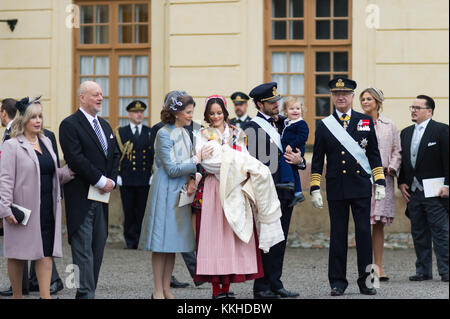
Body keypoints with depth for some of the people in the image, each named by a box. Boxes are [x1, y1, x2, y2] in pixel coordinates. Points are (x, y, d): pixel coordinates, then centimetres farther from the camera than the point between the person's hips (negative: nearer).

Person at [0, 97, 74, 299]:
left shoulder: (46, 142, 14)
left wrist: (68, 172, 1)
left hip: (47, 209, 6)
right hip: (23, 210, -5)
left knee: (46, 253, 0)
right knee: (18, 255, 5)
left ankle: (45, 295, -2)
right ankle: (17, 295, 16)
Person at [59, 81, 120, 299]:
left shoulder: (105, 126, 18)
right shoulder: (70, 125, -7)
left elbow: (114, 155, 19)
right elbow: (76, 158, -16)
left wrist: (111, 180, 1)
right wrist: (101, 181, -15)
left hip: (102, 194, 8)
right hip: (81, 196, -8)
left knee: (99, 244, 7)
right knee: (83, 246, -8)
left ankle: (89, 290, 11)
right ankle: (85, 293, -8)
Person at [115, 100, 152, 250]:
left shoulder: (150, 133, 8)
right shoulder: (120, 132, 7)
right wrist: (116, 175, -2)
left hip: (145, 180, 0)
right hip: (126, 180, 0)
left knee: (142, 212, 0)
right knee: (129, 212, 3)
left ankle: (141, 241, 6)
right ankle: (130, 241, 11)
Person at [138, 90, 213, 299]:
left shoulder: (185, 133, 12)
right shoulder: (164, 134, -12)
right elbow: (172, 169, -15)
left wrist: (191, 180, -1)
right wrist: (197, 159, -15)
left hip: (180, 193, 8)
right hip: (165, 192, -8)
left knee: (174, 242, 8)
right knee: (161, 243, -4)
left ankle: (166, 289, 13)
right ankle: (158, 291, 0)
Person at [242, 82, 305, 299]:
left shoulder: (284, 124, 16)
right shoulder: (252, 128, -6)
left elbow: (297, 154, 24)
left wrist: (299, 160, 0)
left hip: (286, 192, 7)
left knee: (280, 240, 10)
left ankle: (275, 284, 16)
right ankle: (262, 287, 1)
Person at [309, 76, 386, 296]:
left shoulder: (365, 122, 8)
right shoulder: (324, 125, 5)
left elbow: (374, 155, 10)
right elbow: (317, 160, 6)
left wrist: (380, 183, 3)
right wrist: (315, 189, 0)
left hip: (361, 187, 0)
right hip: (336, 189, 0)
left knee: (364, 232, -2)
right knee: (338, 235, 2)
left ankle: (365, 280, 6)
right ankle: (338, 282, 9)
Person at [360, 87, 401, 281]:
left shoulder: (389, 126, 13)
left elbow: (396, 151, 13)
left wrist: (390, 168, -2)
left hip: (383, 177, 2)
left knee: (379, 224, 3)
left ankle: (379, 267, 7)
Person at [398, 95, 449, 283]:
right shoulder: (406, 133, 15)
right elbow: (401, 160, 18)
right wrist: (401, 183, 6)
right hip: (413, 192, 6)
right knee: (419, 234, 9)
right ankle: (423, 271, 15)